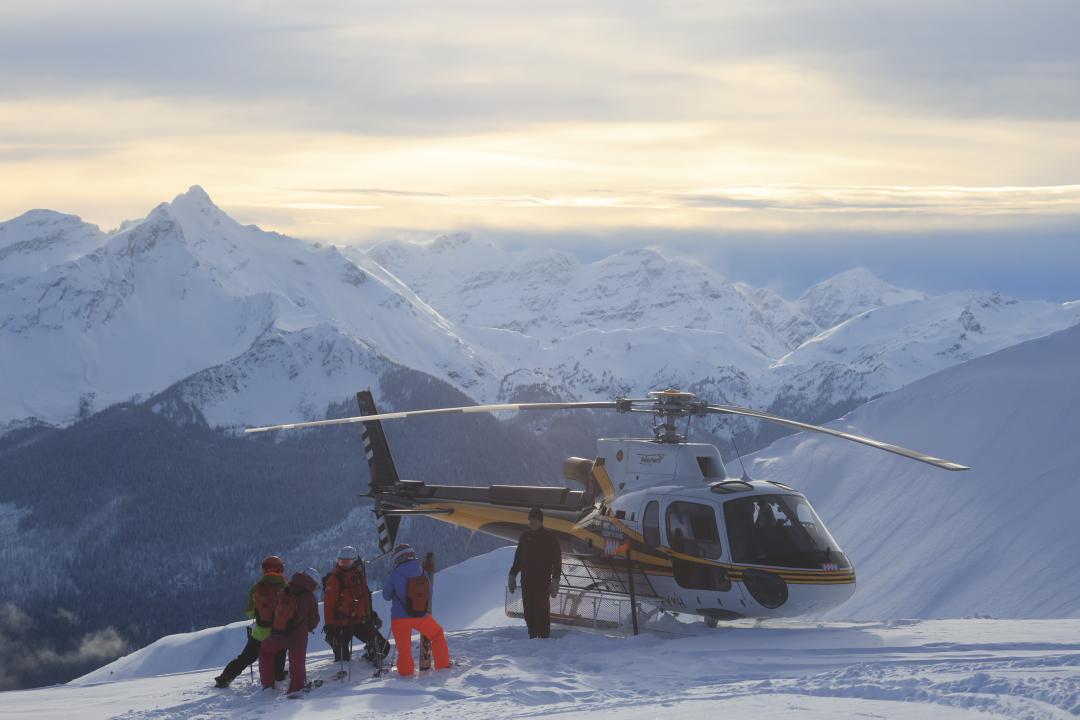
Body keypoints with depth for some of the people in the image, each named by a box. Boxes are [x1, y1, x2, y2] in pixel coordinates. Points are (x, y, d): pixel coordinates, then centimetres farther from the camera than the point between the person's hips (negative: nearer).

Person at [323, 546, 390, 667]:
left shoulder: (358, 575, 9)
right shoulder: (334, 579, -8)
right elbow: (328, 604, -10)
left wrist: (371, 615, 24)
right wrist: (329, 626, -15)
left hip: (360, 621, 5)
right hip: (341, 624, -5)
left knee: (383, 647, 3)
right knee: (342, 658, -3)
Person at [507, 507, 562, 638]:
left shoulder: (549, 537, -3)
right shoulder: (525, 536, 11)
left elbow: (557, 560, -5)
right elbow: (518, 557, 20)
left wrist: (555, 580, -12)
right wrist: (512, 575, 17)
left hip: (543, 581, -5)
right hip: (526, 580, 5)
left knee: (542, 610, -7)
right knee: (529, 611, 5)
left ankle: (544, 637, -4)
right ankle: (532, 636, 12)